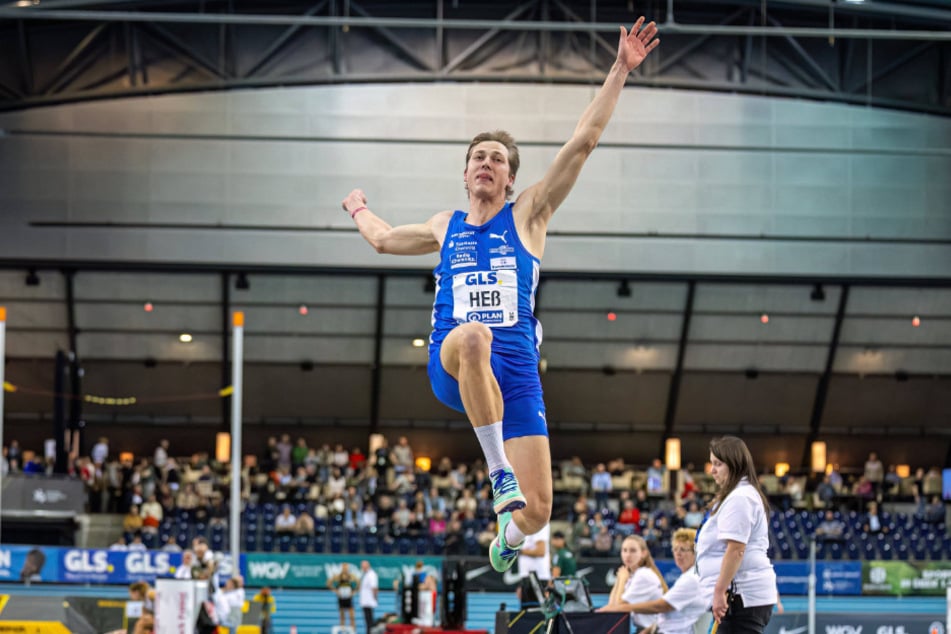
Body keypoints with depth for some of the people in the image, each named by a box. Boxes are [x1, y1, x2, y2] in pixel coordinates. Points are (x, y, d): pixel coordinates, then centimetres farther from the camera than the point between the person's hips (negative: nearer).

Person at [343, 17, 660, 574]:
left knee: (537, 511, -10)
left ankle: (509, 535, 31)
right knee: (472, 336, -41)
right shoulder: (446, 228, 21)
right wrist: (358, 211, 61)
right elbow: (385, 240, 44)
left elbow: (583, 143, 4)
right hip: (451, 367, 1)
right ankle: (499, 473, -38)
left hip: (516, 371, -1)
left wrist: (619, 72, -2)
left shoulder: (528, 215, 12)